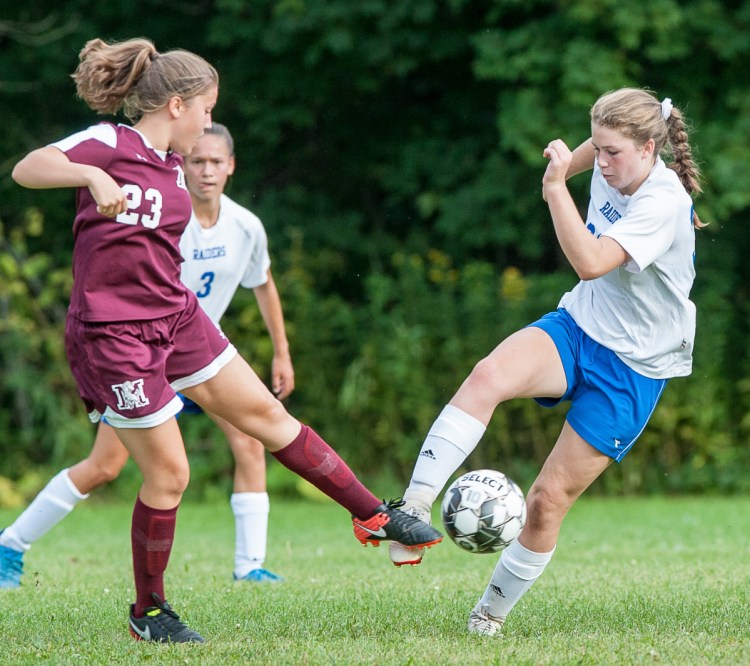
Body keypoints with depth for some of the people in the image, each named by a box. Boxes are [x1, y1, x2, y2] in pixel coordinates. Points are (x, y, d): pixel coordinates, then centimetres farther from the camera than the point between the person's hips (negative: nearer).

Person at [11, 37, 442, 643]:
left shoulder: (172, 166, 10)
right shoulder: (110, 144, -13)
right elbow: (27, 168, -28)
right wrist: (91, 176, -46)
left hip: (177, 316, 8)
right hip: (114, 335, -8)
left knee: (266, 414, 10)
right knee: (168, 472, -4)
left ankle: (376, 517, 18)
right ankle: (148, 611, 14)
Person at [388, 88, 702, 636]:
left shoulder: (665, 204, -23)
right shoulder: (611, 168, -2)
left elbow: (592, 263, -37)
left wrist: (556, 188, -39)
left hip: (633, 366, -5)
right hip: (578, 326, 5)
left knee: (549, 498, -5)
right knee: (489, 375, -31)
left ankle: (493, 611, 17)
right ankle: (414, 509, -39)